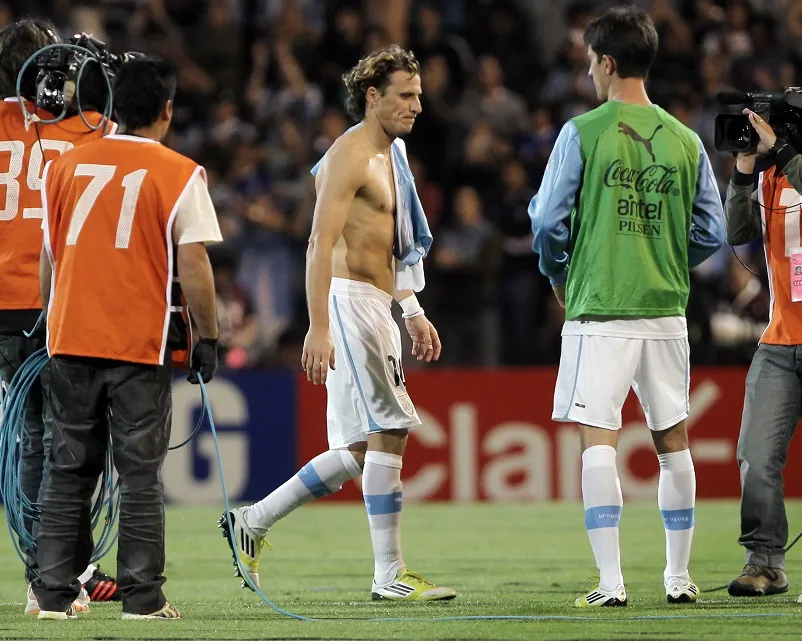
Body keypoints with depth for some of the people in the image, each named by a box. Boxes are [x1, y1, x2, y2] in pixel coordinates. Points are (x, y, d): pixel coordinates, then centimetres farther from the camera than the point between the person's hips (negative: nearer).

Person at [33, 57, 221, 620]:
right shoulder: (179, 174, -5)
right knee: (141, 475, 2)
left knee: (69, 472, 10)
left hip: (70, 339, 4)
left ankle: (55, 593, 7)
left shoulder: (66, 166, 7)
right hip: (140, 343, -3)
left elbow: (50, 258, 14)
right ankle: (142, 596, -1)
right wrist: (208, 339, 1)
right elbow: (193, 266, -8)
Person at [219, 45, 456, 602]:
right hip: (347, 301, -10)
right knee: (388, 433, -11)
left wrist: (413, 313, 25)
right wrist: (319, 328, -26)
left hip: (376, 306, 10)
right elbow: (321, 244, -19)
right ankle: (391, 575, -9)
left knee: (361, 451, 9)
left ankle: (252, 523, 17)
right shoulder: (350, 155, -11)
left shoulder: (388, 155, 20)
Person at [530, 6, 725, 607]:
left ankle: (611, 581, -11)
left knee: (598, 440, -4)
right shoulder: (686, 140, 5)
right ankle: (679, 576, 18)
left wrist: (560, 278, 14)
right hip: (666, 310, 4)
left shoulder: (583, 133, -6)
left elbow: (549, 221, -5)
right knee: (673, 440, 13)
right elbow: (712, 232, 8)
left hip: (599, 308, -4)